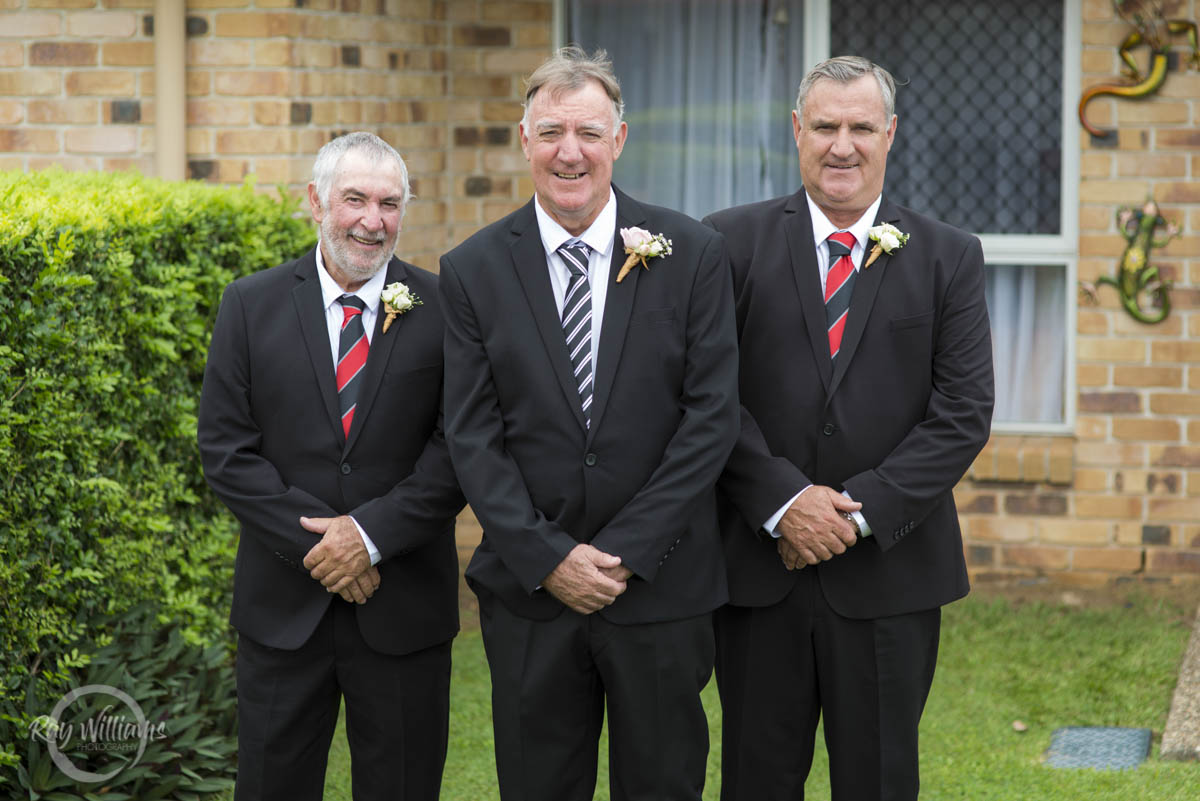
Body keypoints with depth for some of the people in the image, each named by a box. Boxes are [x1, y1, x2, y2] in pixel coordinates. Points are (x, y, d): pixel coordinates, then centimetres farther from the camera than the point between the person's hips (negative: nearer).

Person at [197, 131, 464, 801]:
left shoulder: (444, 310, -1)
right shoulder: (252, 306, 1)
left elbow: (459, 448, -6)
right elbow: (227, 449, -3)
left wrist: (373, 534, -16)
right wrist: (314, 542, -12)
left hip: (405, 607, -1)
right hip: (283, 607, 1)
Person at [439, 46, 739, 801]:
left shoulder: (693, 255, -3)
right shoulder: (474, 270, 0)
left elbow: (713, 416, -6)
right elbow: (472, 435, -2)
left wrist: (628, 552, -12)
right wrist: (548, 558, -11)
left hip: (662, 587, -1)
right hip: (529, 591, 1)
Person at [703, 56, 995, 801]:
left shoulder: (949, 258, 4)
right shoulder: (732, 242, 2)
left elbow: (964, 412, -3)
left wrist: (862, 513, -12)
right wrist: (782, 501, -14)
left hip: (889, 570, 0)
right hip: (758, 567, 0)